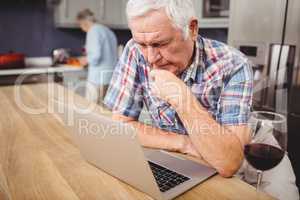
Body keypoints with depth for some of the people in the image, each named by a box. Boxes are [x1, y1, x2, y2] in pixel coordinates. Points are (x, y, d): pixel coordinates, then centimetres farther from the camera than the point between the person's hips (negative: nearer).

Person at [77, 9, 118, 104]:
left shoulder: (93, 31, -9)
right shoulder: (108, 31, 16)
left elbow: (96, 55, -20)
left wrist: (86, 60, 0)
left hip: (99, 76, -9)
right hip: (111, 75, 9)